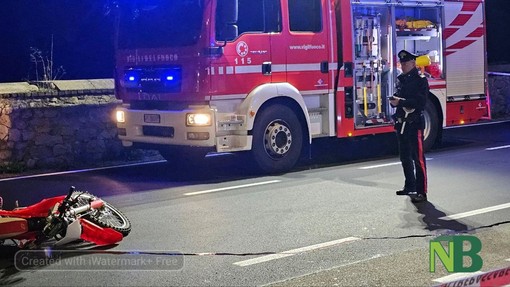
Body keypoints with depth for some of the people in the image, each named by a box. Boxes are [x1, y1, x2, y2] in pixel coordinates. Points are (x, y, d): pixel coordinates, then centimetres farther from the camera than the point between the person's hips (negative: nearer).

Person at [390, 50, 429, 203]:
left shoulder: (420, 80, -8)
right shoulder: (401, 79, 14)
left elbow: (420, 102, -17)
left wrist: (401, 101, -22)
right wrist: (394, 100, -2)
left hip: (415, 123, -8)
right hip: (401, 123, 8)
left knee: (418, 158, -7)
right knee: (405, 157, 15)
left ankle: (421, 192, -5)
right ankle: (410, 186, 28)